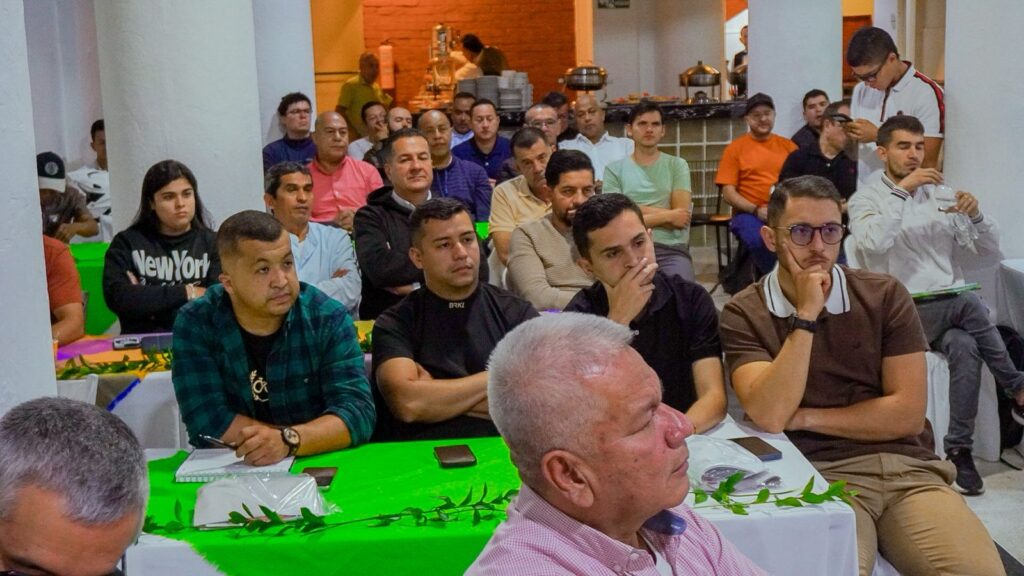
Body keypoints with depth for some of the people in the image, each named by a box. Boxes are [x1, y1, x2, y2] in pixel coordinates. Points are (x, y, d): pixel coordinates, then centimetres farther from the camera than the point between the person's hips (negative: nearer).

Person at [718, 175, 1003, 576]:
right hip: (820, 475, -2)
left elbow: (908, 415, 1)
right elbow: (769, 416, -13)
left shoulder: (885, 296, 7)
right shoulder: (744, 314, 2)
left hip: (908, 467, 3)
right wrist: (805, 316, -14)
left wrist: (803, 418, -2)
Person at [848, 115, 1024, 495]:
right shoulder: (866, 199, 3)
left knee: (965, 347, -29)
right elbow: (873, 243, -20)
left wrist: (975, 214, -6)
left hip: (950, 309, 4)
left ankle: (959, 450, -17)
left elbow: (990, 247, 14)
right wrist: (902, 189, -20)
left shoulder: (941, 194, 16)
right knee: (969, 304, -30)